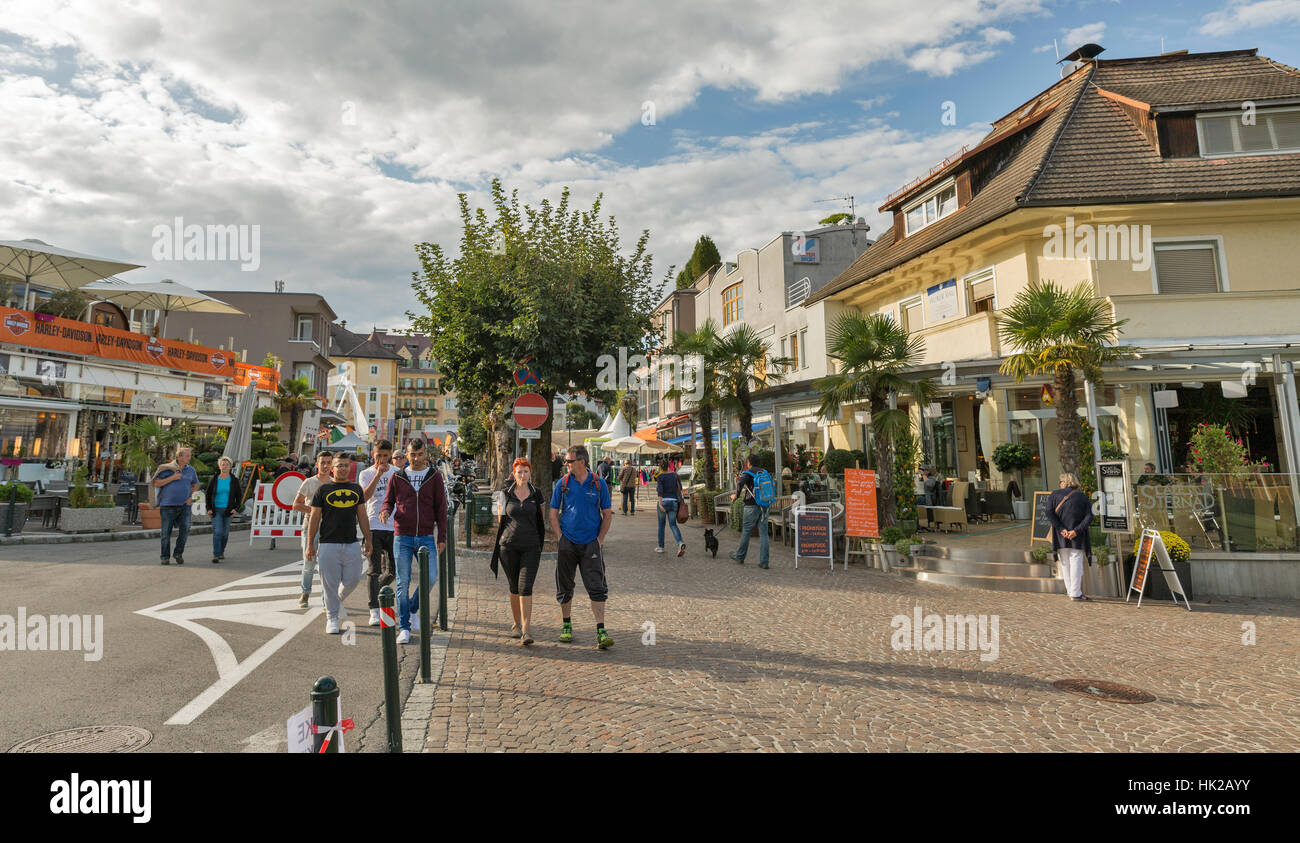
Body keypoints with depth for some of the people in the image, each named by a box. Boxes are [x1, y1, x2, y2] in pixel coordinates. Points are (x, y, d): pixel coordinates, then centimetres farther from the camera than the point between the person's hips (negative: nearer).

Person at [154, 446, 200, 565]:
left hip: (184, 505, 2)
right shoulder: (167, 469, -2)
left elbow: (195, 485, 22)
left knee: (185, 528, -9)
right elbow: (156, 484, -5)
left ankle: (179, 553, 7)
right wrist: (172, 478, -15)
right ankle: (165, 557, 16)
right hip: (168, 505, -2)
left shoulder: (191, 470, 9)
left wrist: (191, 496, 7)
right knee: (166, 532, 4)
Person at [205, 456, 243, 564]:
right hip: (216, 510, -1)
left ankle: (221, 551, 28)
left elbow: (239, 495, 7)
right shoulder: (214, 480, 2)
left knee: (225, 533, 8)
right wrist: (209, 509, 0)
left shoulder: (234, 480, 3)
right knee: (217, 532, -12)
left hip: (228, 510, 1)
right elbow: (208, 495, 9)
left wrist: (236, 508, -4)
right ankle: (216, 555, -11)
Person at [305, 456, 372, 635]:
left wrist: (368, 540, 9)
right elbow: (314, 518, 2)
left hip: (352, 544, 3)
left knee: (352, 579, 1)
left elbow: (362, 516, 13)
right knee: (330, 583, 0)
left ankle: (338, 602, 30)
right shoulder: (323, 490, 2)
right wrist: (310, 544, -2)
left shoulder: (356, 489, 12)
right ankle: (332, 617, 13)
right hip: (328, 544, -3)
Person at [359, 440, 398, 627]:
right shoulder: (366, 474, 2)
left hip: (394, 527, 2)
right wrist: (378, 474, -21)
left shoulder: (397, 473, 9)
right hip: (374, 527, -2)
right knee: (374, 570, -1)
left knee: (393, 571, 7)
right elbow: (364, 496, -15)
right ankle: (374, 611, 6)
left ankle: (377, 588, 36)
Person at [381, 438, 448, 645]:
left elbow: (441, 508, 5)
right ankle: (404, 627, 11)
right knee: (403, 583, 2)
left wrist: (442, 537, 0)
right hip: (402, 538, 0)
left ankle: (413, 609, 20)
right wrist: (385, 511, -14)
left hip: (426, 538, 0)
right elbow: (388, 501, 11)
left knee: (431, 578, -7)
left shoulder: (434, 476, 5)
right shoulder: (397, 477, 6)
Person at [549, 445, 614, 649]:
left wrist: (600, 539, -2)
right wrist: (561, 538, -2)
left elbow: (608, 515, 5)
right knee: (565, 587, 10)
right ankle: (567, 626, 27)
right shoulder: (562, 483, 2)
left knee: (597, 588, -5)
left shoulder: (599, 484, 0)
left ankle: (601, 632, -2)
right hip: (567, 543, 1)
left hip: (591, 544, -1)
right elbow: (553, 514, 7)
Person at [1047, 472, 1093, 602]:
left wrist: (1061, 529, -13)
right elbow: (1089, 517, -8)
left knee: (1065, 563, 11)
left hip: (1061, 535, 1)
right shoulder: (1083, 497, 4)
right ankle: (1076, 593, -2)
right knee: (1076, 562, 1)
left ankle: (1070, 590, 17)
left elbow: (1049, 513, -12)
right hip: (1077, 537, -1)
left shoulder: (1054, 495, 2)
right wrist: (1076, 530, -14)